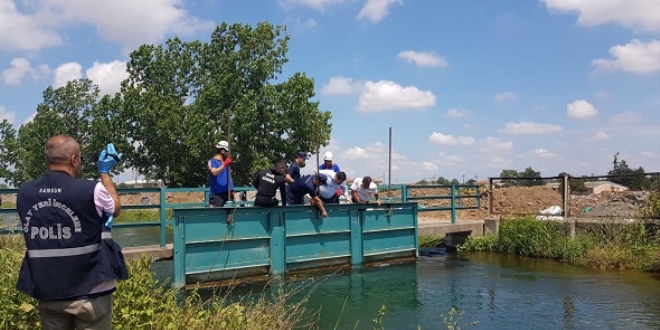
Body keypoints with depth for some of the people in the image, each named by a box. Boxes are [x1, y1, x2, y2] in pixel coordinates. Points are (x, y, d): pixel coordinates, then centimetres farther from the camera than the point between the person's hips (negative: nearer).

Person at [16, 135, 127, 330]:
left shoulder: (25, 193, -3)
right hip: (89, 292, -4)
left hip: (47, 292, 5)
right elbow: (115, 209, 6)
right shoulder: (91, 190, -17)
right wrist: (105, 172, 16)